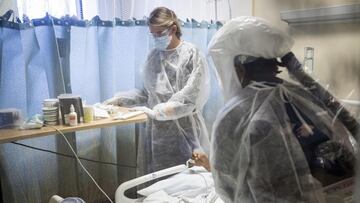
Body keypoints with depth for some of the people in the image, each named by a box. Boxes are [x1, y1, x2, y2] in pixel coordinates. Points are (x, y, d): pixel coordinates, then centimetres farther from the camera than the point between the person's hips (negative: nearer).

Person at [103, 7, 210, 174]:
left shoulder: (191, 54, -7)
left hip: (183, 131, -4)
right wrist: (120, 99, 2)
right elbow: (148, 92, 13)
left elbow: (187, 100, -14)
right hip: (157, 131, 4)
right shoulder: (154, 55, 9)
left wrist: (154, 112, -19)